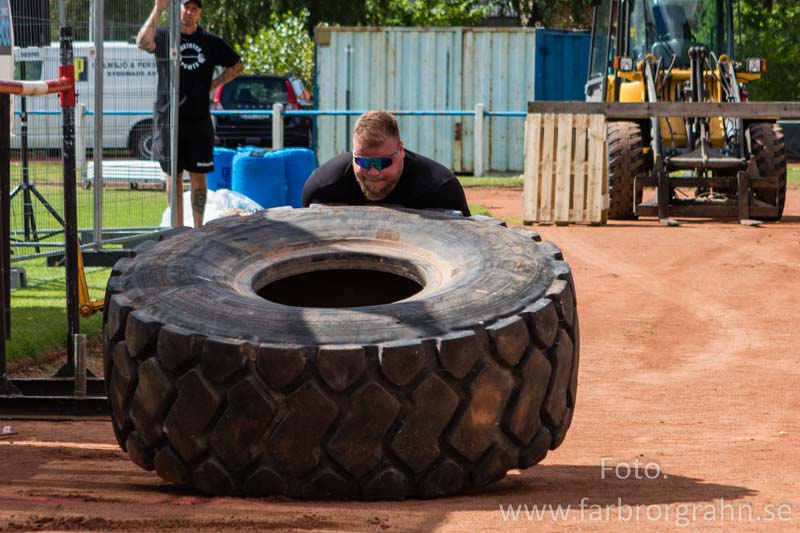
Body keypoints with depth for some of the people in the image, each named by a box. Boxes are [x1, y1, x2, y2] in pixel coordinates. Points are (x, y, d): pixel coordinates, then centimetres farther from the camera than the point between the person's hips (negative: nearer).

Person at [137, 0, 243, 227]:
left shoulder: (210, 42, 7)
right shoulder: (163, 36, 1)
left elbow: (237, 66, 18)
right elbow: (143, 42, -22)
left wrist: (213, 85, 4)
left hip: (199, 119, 1)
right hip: (168, 118, -1)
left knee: (198, 175, 3)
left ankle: (198, 228, 9)